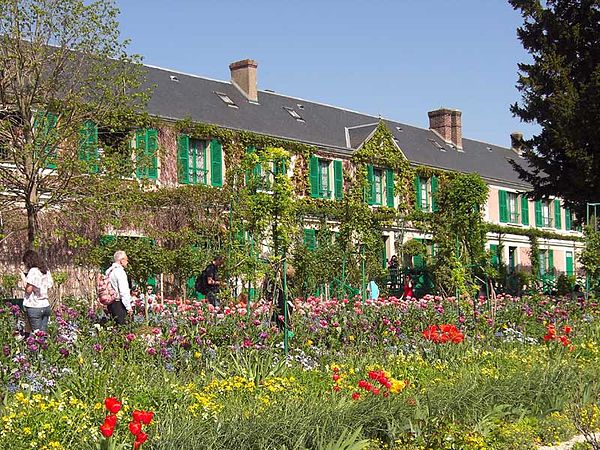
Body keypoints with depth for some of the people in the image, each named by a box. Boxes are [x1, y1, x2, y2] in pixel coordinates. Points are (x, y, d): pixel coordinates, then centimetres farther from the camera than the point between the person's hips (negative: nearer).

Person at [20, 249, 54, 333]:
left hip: (34, 307, -7)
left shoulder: (33, 271, -11)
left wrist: (23, 278, 1)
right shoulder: (46, 271, 10)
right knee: (44, 333, 8)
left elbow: (28, 290, -14)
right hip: (46, 306, 7)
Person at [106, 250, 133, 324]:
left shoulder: (109, 271, 13)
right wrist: (129, 307, -15)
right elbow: (124, 292, -18)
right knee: (122, 325, -8)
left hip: (110, 304, 9)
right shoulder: (120, 271, -14)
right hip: (119, 304, -9)